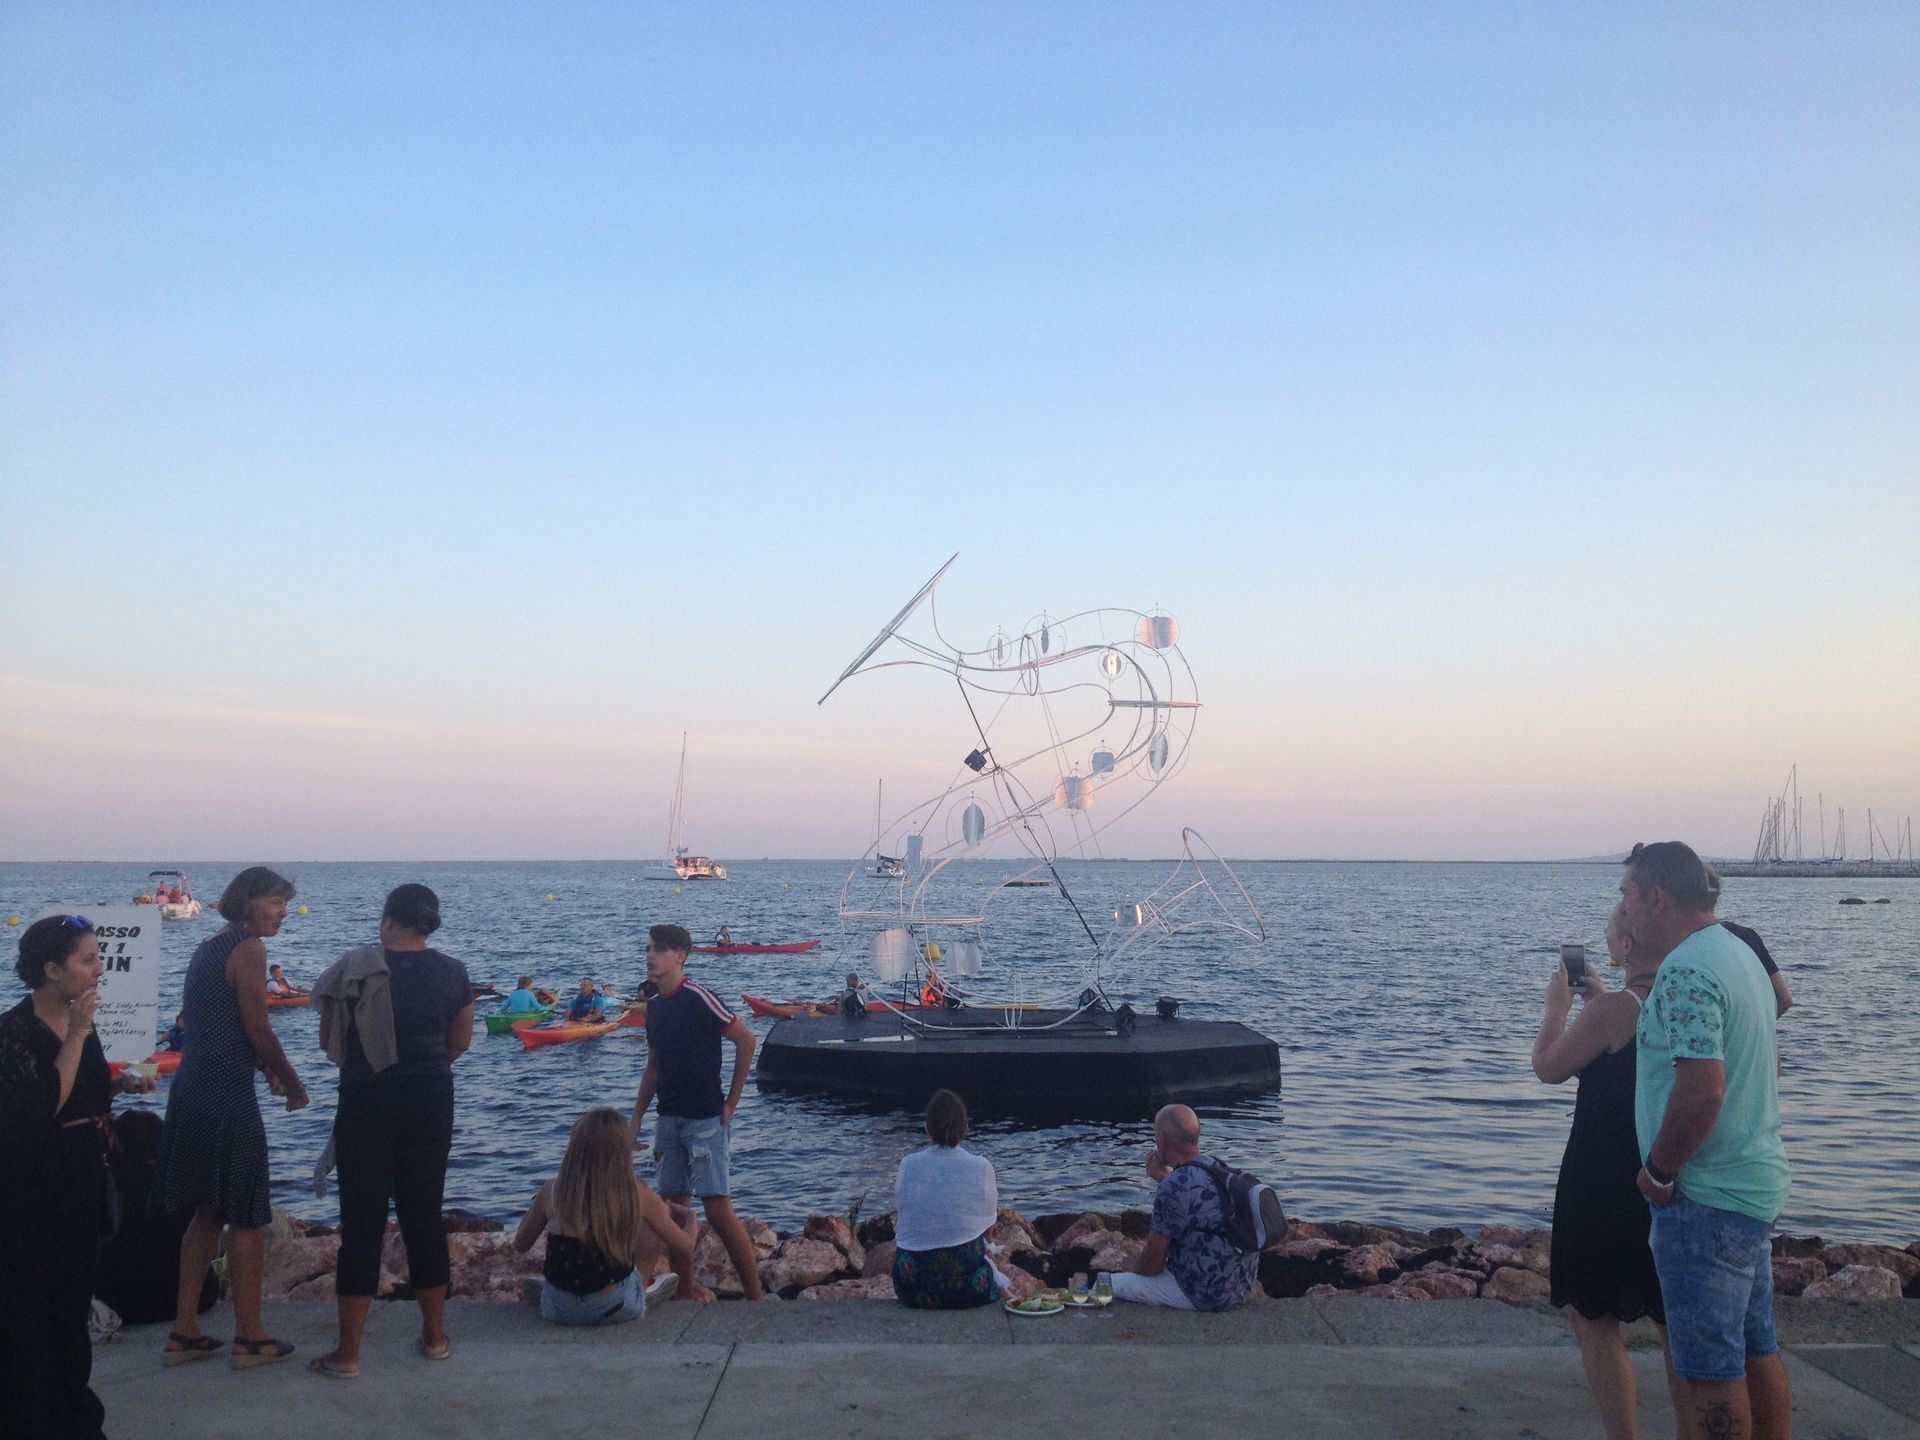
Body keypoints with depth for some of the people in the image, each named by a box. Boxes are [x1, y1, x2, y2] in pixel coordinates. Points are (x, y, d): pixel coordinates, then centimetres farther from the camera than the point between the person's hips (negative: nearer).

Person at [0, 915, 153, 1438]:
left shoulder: (78, 1020, 5)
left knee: (74, 1299, 17)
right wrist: (77, 1035, -26)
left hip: (82, 1184, 8)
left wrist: (122, 1082, 3)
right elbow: (45, 1103, -28)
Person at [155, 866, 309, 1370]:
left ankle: (184, 1332, 22)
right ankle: (249, 1338, 8)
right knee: (248, 1218, 1)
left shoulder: (207, 949, 16)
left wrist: (266, 1068, 17)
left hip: (192, 1091, 9)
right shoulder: (249, 948, -12)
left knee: (208, 1211, 17)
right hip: (228, 1098, -9)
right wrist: (293, 1084, -1)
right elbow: (259, 1031, -14)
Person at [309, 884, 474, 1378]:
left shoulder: (355, 967, -8)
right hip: (431, 1105, 3)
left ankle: (347, 1352, 7)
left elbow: (329, 1040, 0)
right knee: (424, 1214, 14)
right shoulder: (453, 973, 0)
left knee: (361, 1221, 3)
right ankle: (435, 1335, 23)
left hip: (366, 1102, -3)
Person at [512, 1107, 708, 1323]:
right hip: (616, 1309, -2)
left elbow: (520, 1245, 6)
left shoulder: (551, 1192, -10)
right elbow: (683, 1248, -3)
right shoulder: (637, 1196, -13)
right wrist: (687, 1287, 17)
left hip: (558, 1310, 3)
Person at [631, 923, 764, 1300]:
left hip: (705, 1117, -8)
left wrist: (732, 1101, -10)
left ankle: (755, 1294, -5)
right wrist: (636, 1118, 16)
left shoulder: (698, 997, -13)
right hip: (669, 1119, 8)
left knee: (718, 1209, -11)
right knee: (674, 1207, 9)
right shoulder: (654, 1005, 11)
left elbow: (745, 1039, -13)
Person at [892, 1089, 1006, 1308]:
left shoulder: (908, 1165, -2)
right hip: (965, 1285, -2)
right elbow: (989, 1222, 5)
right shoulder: (981, 1167, -7)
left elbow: (899, 1219, 7)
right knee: (1000, 1284, 31)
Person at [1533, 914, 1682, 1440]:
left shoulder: (1615, 1008, -21)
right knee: (1672, 1320, 18)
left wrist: (1557, 1006, 5)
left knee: (1593, 1318, 4)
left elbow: (1548, 1067, -8)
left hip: (1606, 1188, -8)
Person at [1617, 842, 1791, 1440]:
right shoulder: (1739, 953, 13)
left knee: (1710, 1369, -2)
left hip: (1706, 1200, -10)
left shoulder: (1685, 971, -20)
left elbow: (1702, 1087, -29)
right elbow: (1768, 1060, 23)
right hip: (1757, 1186, 10)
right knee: (1756, 1353, 18)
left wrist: (1658, 1172, -17)